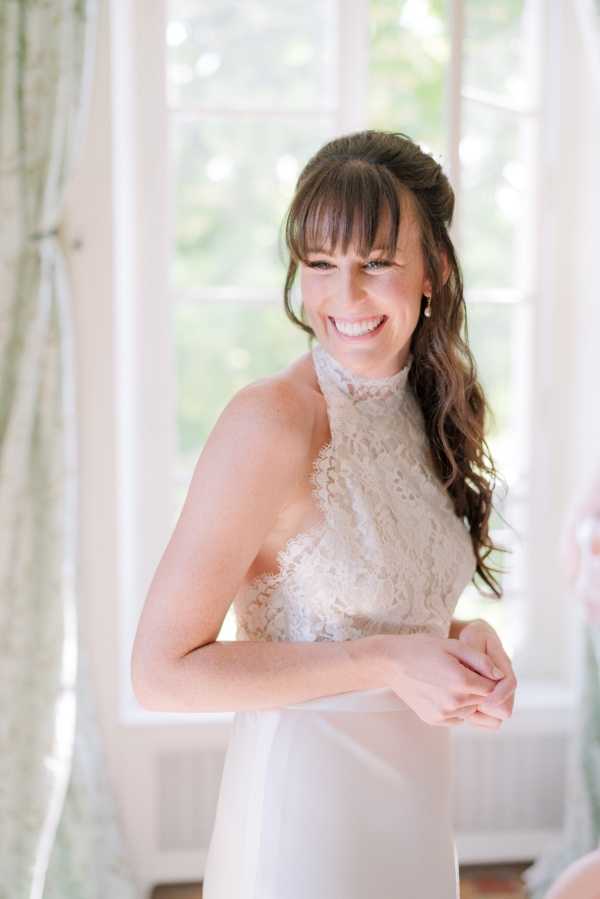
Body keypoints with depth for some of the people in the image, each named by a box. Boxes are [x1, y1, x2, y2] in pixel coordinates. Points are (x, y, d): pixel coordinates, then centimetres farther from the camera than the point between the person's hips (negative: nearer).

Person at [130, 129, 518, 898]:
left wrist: (462, 641, -8)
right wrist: (388, 662, -21)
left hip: (415, 805, 7)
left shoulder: (426, 411, 1)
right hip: (304, 808, -7)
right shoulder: (271, 423, -21)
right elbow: (162, 672, -22)